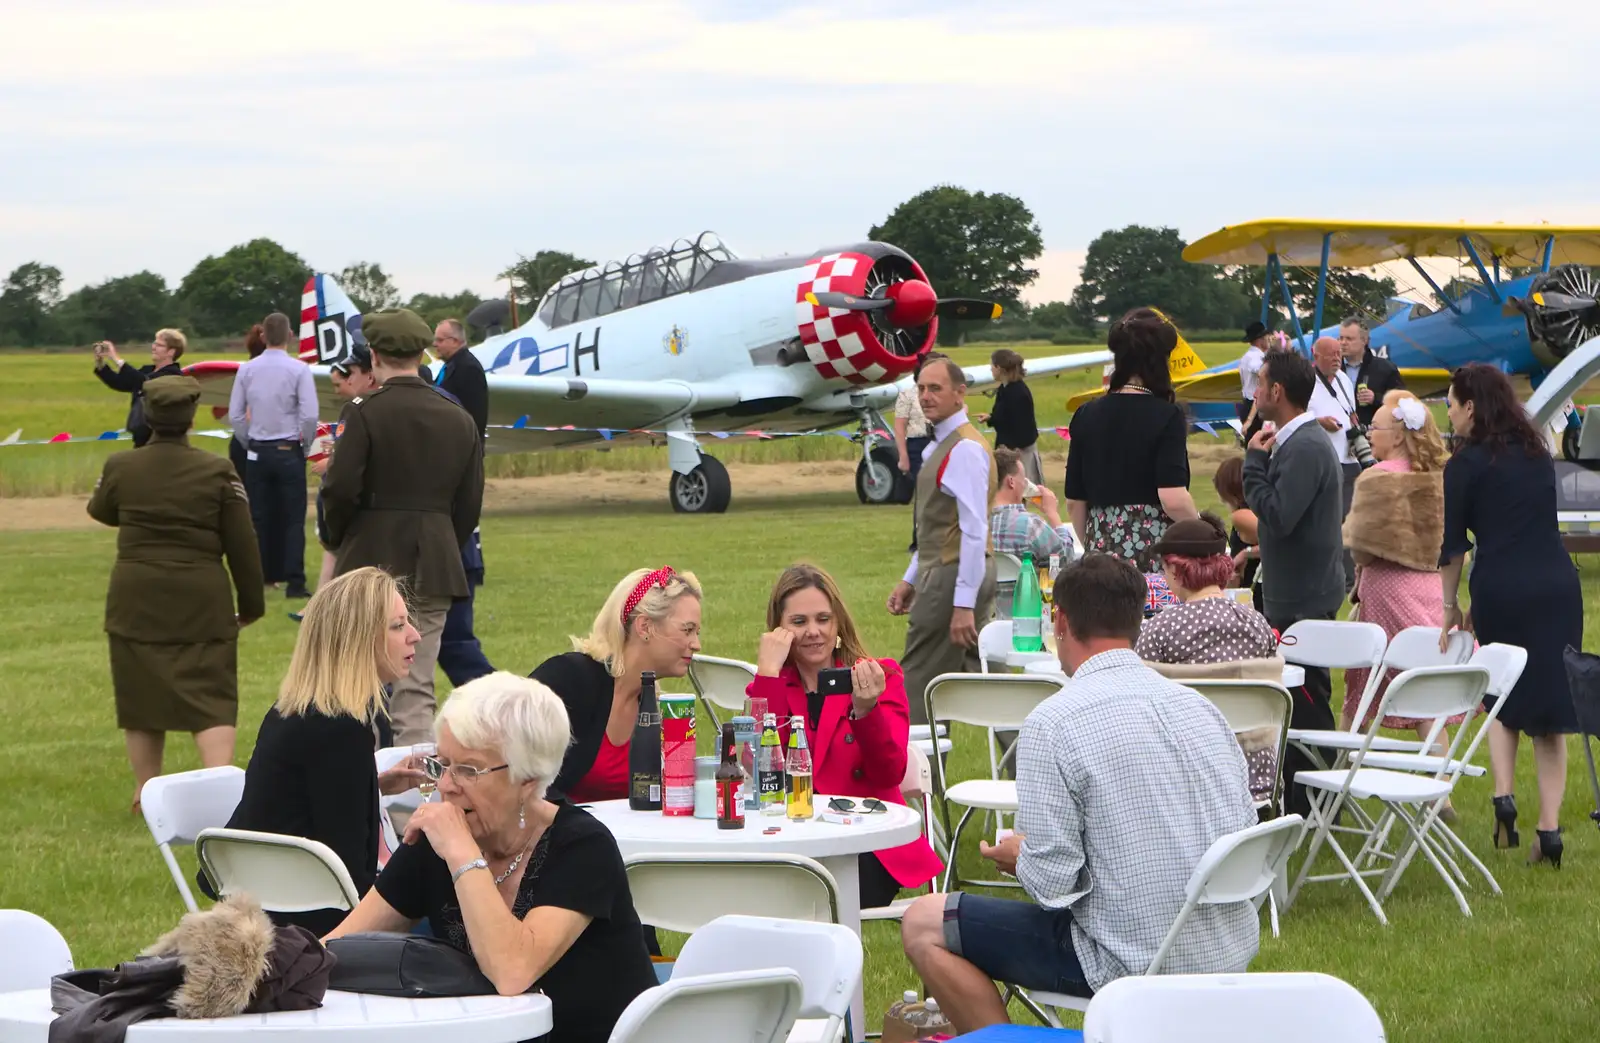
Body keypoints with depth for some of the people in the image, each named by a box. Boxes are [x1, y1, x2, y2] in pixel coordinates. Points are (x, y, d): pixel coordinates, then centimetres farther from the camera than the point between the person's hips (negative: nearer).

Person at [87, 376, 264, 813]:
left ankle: (146, 792, 18)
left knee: (141, 695, 12)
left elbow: (101, 511, 20)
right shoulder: (217, 471, -6)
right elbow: (242, 545, -3)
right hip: (201, 601, -1)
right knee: (211, 698, 0)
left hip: (135, 600, 1)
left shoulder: (119, 467, -2)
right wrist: (251, 604, 7)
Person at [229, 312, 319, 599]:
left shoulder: (247, 370, 0)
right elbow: (310, 415, -16)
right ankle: (294, 582, -6)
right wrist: (306, 445, 0)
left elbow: (235, 415, 1)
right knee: (292, 519, -1)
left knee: (259, 517, 11)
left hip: (257, 452, 3)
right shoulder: (298, 370, -11)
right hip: (289, 452, -3)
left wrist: (248, 445, 14)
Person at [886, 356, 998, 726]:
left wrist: (963, 604, -25)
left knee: (919, 687, -5)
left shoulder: (964, 449, -16)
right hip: (944, 573, 10)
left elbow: (975, 530, -22)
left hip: (954, 577, -10)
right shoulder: (942, 446, 16)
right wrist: (911, 580, 21)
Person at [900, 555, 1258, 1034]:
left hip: (1133, 962, -7)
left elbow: (1053, 884, -17)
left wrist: (1018, 855, 7)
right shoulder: (1200, 706, 3)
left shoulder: (1054, 723, -15)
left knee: (924, 925, 5)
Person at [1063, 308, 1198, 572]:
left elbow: (1074, 502, 8)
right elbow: (1174, 499, -17)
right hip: (1156, 553, -4)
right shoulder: (1167, 416, -8)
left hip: (1102, 550, 4)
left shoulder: (1086, 416, 5)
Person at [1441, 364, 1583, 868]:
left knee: (1503, 698, 18)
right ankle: (1549, 830, -1)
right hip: (1557, 584, 3)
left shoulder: (1466, 465, -2)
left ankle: (1503, 795, -2)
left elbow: (1452, 543, -1)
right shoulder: (1537, 453, 15)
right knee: (1551, 707, 4)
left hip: (1500, 590, -3)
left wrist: (1450, 606, 11)